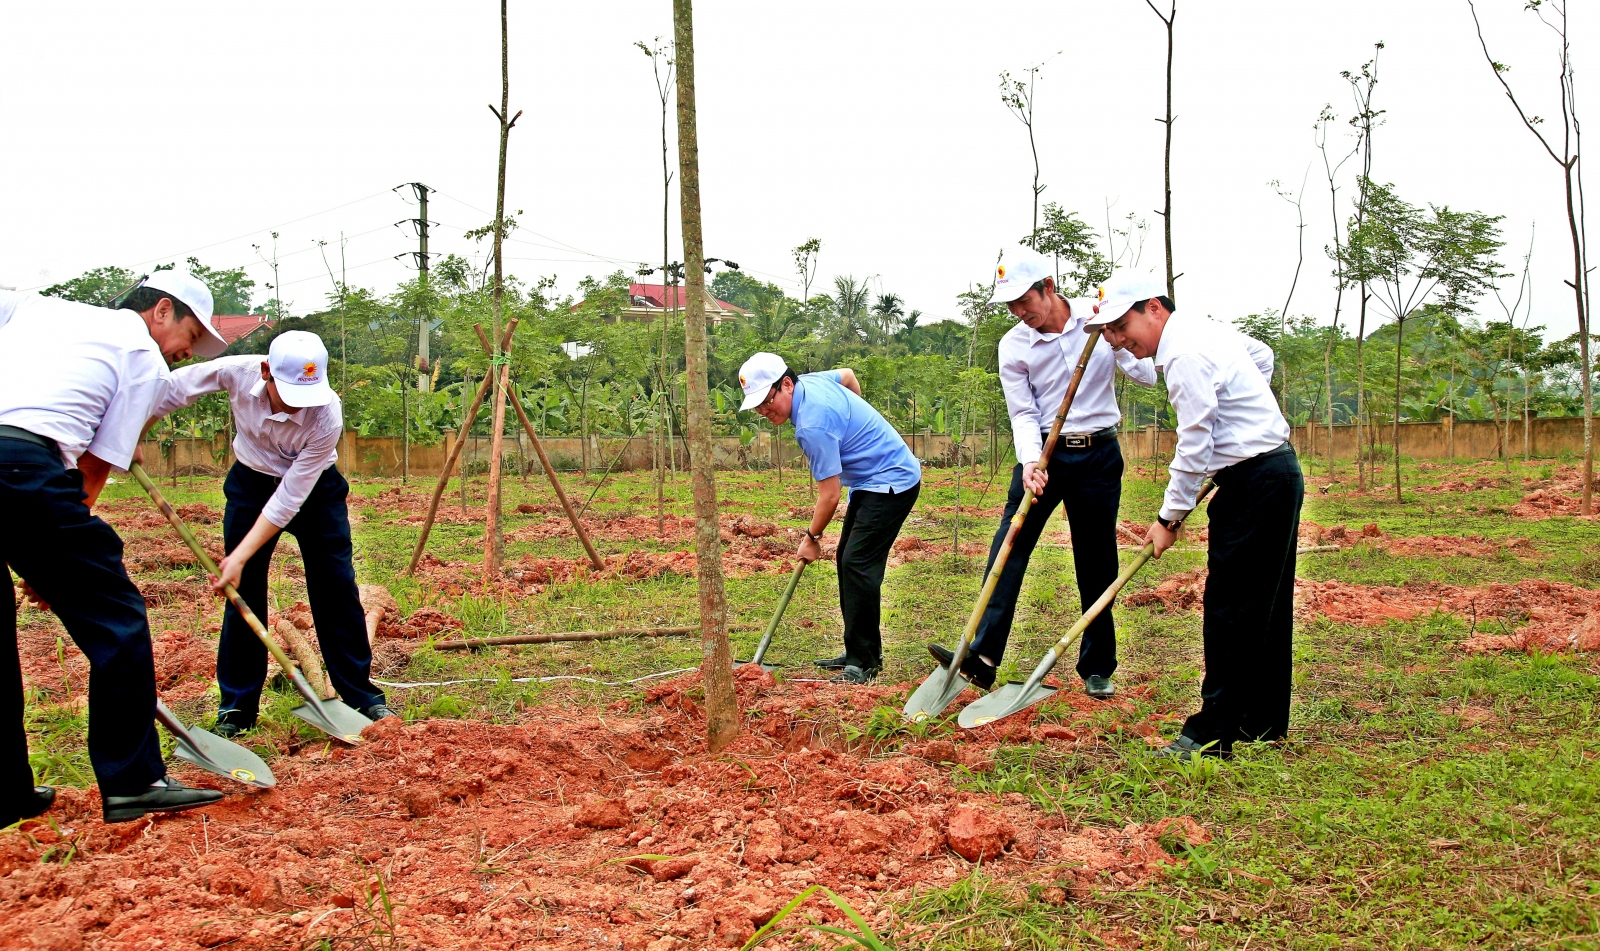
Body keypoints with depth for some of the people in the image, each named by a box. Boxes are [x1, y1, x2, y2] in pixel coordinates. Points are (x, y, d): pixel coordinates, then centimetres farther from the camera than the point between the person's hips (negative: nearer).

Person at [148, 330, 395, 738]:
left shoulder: (327, 417, -34)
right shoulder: (236, 372, -29)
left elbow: (289, 499, -30)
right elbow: (171, 387, -9)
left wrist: (240, 556, -30)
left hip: (314, 489, -2)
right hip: (251, 482, 2)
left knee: (336, 588, -5)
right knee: (243, 591, -1)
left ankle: (361, 695, 8)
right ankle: (236, 707, 9)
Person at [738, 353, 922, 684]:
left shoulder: (812, 425, -28)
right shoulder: (810, 380, 1)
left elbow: (830, 495, -21)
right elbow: (848, 375, 24)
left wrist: (812, 537, -5)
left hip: (892, 483, -11)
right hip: (870, 481, 11)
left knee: (857, 564, -16)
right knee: (847, 560, 10)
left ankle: (865, 661, -11)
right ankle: (856, 651, 16)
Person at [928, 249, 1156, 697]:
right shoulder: (1013, 345, -3)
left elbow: (1146, 376, -7)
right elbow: (1023, 413, -5)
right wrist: (1029, 462, -22)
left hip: (1098, 454, 0)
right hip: (1044, 453, 0)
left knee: (1097, 564, 5)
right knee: (1008, 547, -13)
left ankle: (1097, 669, 18)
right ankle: (980, 658, -18)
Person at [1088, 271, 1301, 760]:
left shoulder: (1186, 355, -19)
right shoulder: (1205, 327, 12)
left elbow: (1193, 447, -20)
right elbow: (1262, 356, 29)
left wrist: (1170, 518, -11)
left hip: (1255, 484, -10)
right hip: (1277, 470, 11)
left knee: (1231, 609, -8)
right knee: (1265, 607, 15)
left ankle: (1213, 734, -5)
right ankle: (1264, 721, 24)